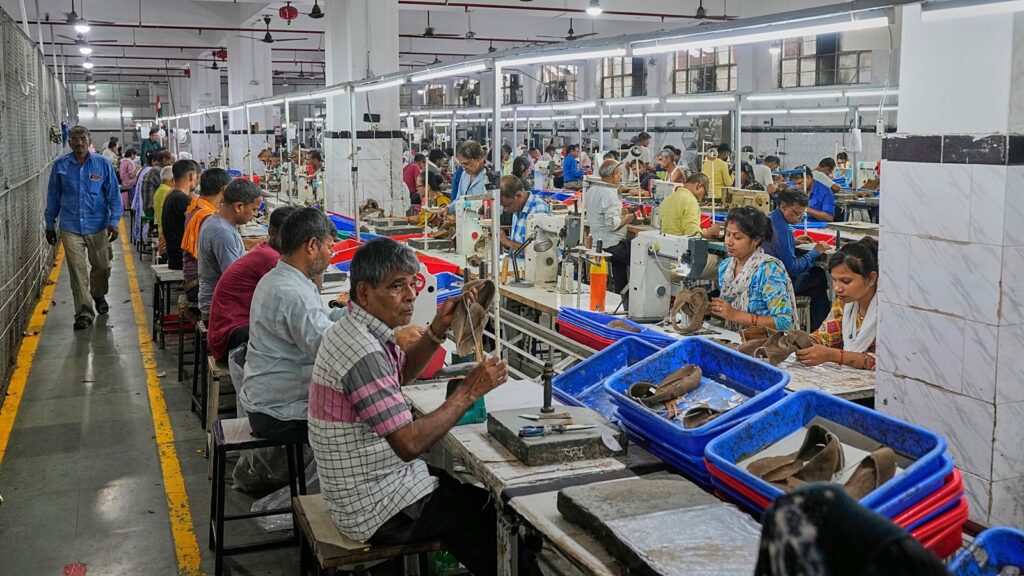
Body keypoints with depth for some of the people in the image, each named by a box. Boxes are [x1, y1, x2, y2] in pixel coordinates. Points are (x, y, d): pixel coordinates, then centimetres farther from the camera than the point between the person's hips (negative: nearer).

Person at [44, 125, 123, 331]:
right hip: (71, 227, 0)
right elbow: (53, 196, 9)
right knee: (77, 271, -3)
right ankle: (84, 312, 3)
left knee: (101, 266, 13)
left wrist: (113, 221, -8)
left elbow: (114, 195, 1)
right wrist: (50, 225, 11)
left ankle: (99, 296, 41)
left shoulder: (102, 164, -2)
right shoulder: (60, 165, 1)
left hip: (98, 226, 0)